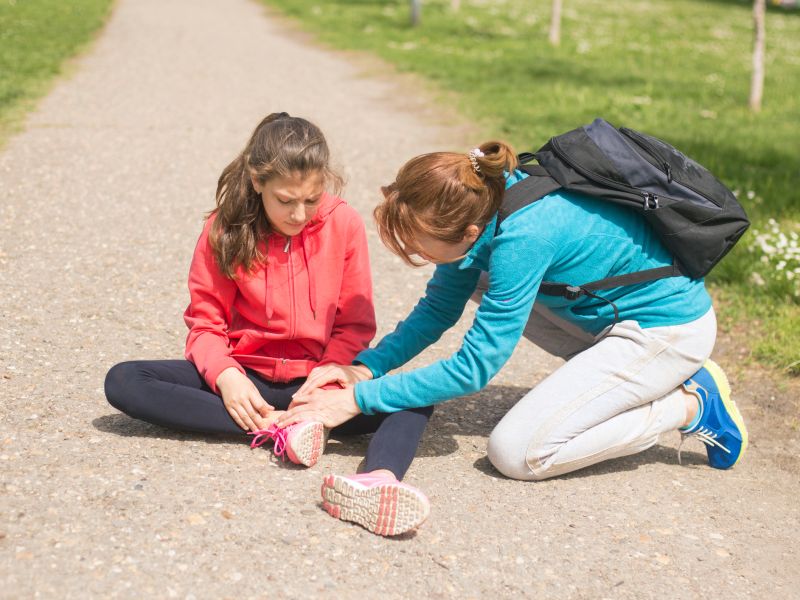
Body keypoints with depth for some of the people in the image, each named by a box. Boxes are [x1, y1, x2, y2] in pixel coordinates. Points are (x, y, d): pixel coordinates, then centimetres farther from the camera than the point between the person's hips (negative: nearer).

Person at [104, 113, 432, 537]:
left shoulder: (344, 224, -5)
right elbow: (205, 322, -1)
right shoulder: (224, 230, -5)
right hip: (245, 377, 1)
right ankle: (277, 429, -30)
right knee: (123, 382, -22)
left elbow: (355, 325, -2)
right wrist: (224, 376, -23)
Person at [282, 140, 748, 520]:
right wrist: (364, 368, -9)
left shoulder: (522, 236, -32)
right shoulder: (481, 204, -8)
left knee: (516, 453, -13)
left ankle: (692, 407, 0)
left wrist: (357, 400, -22)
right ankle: (612, 377, 10)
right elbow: (439, 309, 4)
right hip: (617, 311, 9)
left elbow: (474, 369, -26)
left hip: (670, 327, -8)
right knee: (476, 281, 8)